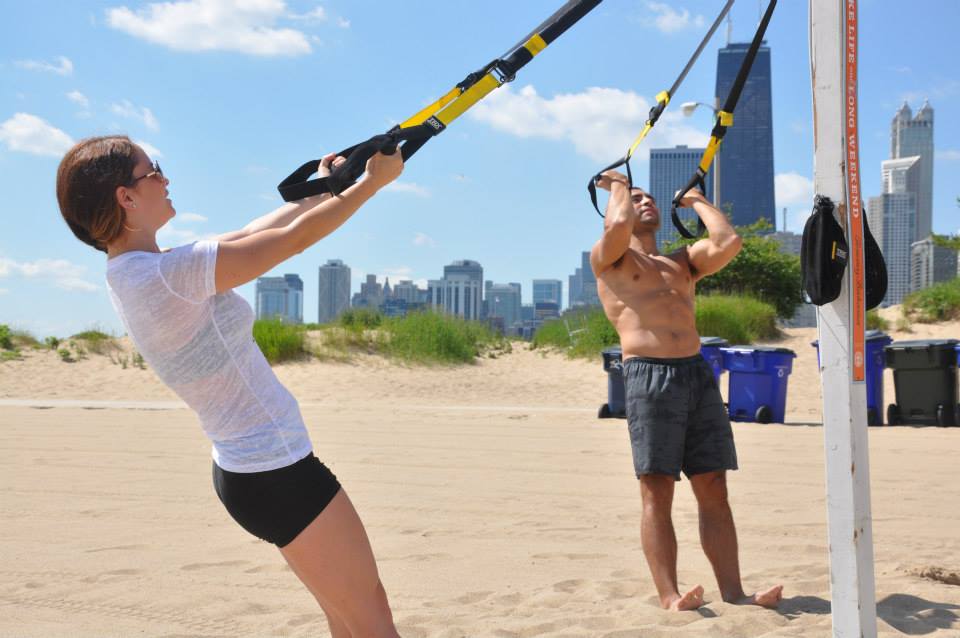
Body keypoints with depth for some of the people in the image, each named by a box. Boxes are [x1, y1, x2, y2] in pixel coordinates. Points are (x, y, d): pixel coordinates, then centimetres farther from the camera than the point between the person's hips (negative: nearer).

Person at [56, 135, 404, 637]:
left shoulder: (131, 273, 5)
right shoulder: (168, 273, -24)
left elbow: (249, 236, 15)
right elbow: (294, 238, -17)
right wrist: (374, 180, -3)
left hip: (246, 470, 10)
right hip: (276, 473, -10)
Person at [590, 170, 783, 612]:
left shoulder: (682, 262, 25)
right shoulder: (608, 260, 11)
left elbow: (727, 242, 7)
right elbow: (619, 224, -11)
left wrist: (697, 202, 23)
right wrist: (617, 185, 10)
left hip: (698, 374, 5)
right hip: (648, 375, -5)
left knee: (713, 488, 1)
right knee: (657, 492, -7)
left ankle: (733, 590, 1)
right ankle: (669, 595, -8)